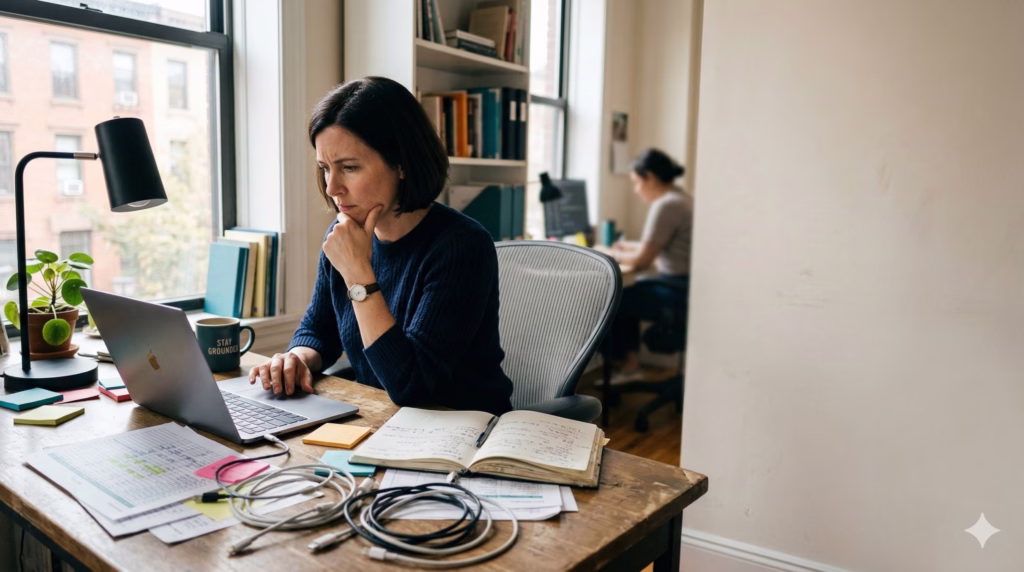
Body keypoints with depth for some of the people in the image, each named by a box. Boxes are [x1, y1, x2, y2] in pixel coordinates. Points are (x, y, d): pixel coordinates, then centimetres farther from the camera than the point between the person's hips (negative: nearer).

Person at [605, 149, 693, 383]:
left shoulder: (666, 205, -19)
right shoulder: (679, 198, 12)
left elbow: (641, 261, -16)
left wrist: (615, 255, 2)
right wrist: (629, 247, 19)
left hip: (680, 292, -10)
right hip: (682, 284, 10)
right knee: (629, 294, 20)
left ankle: (625, 365, 23)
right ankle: (631, 365, 22)